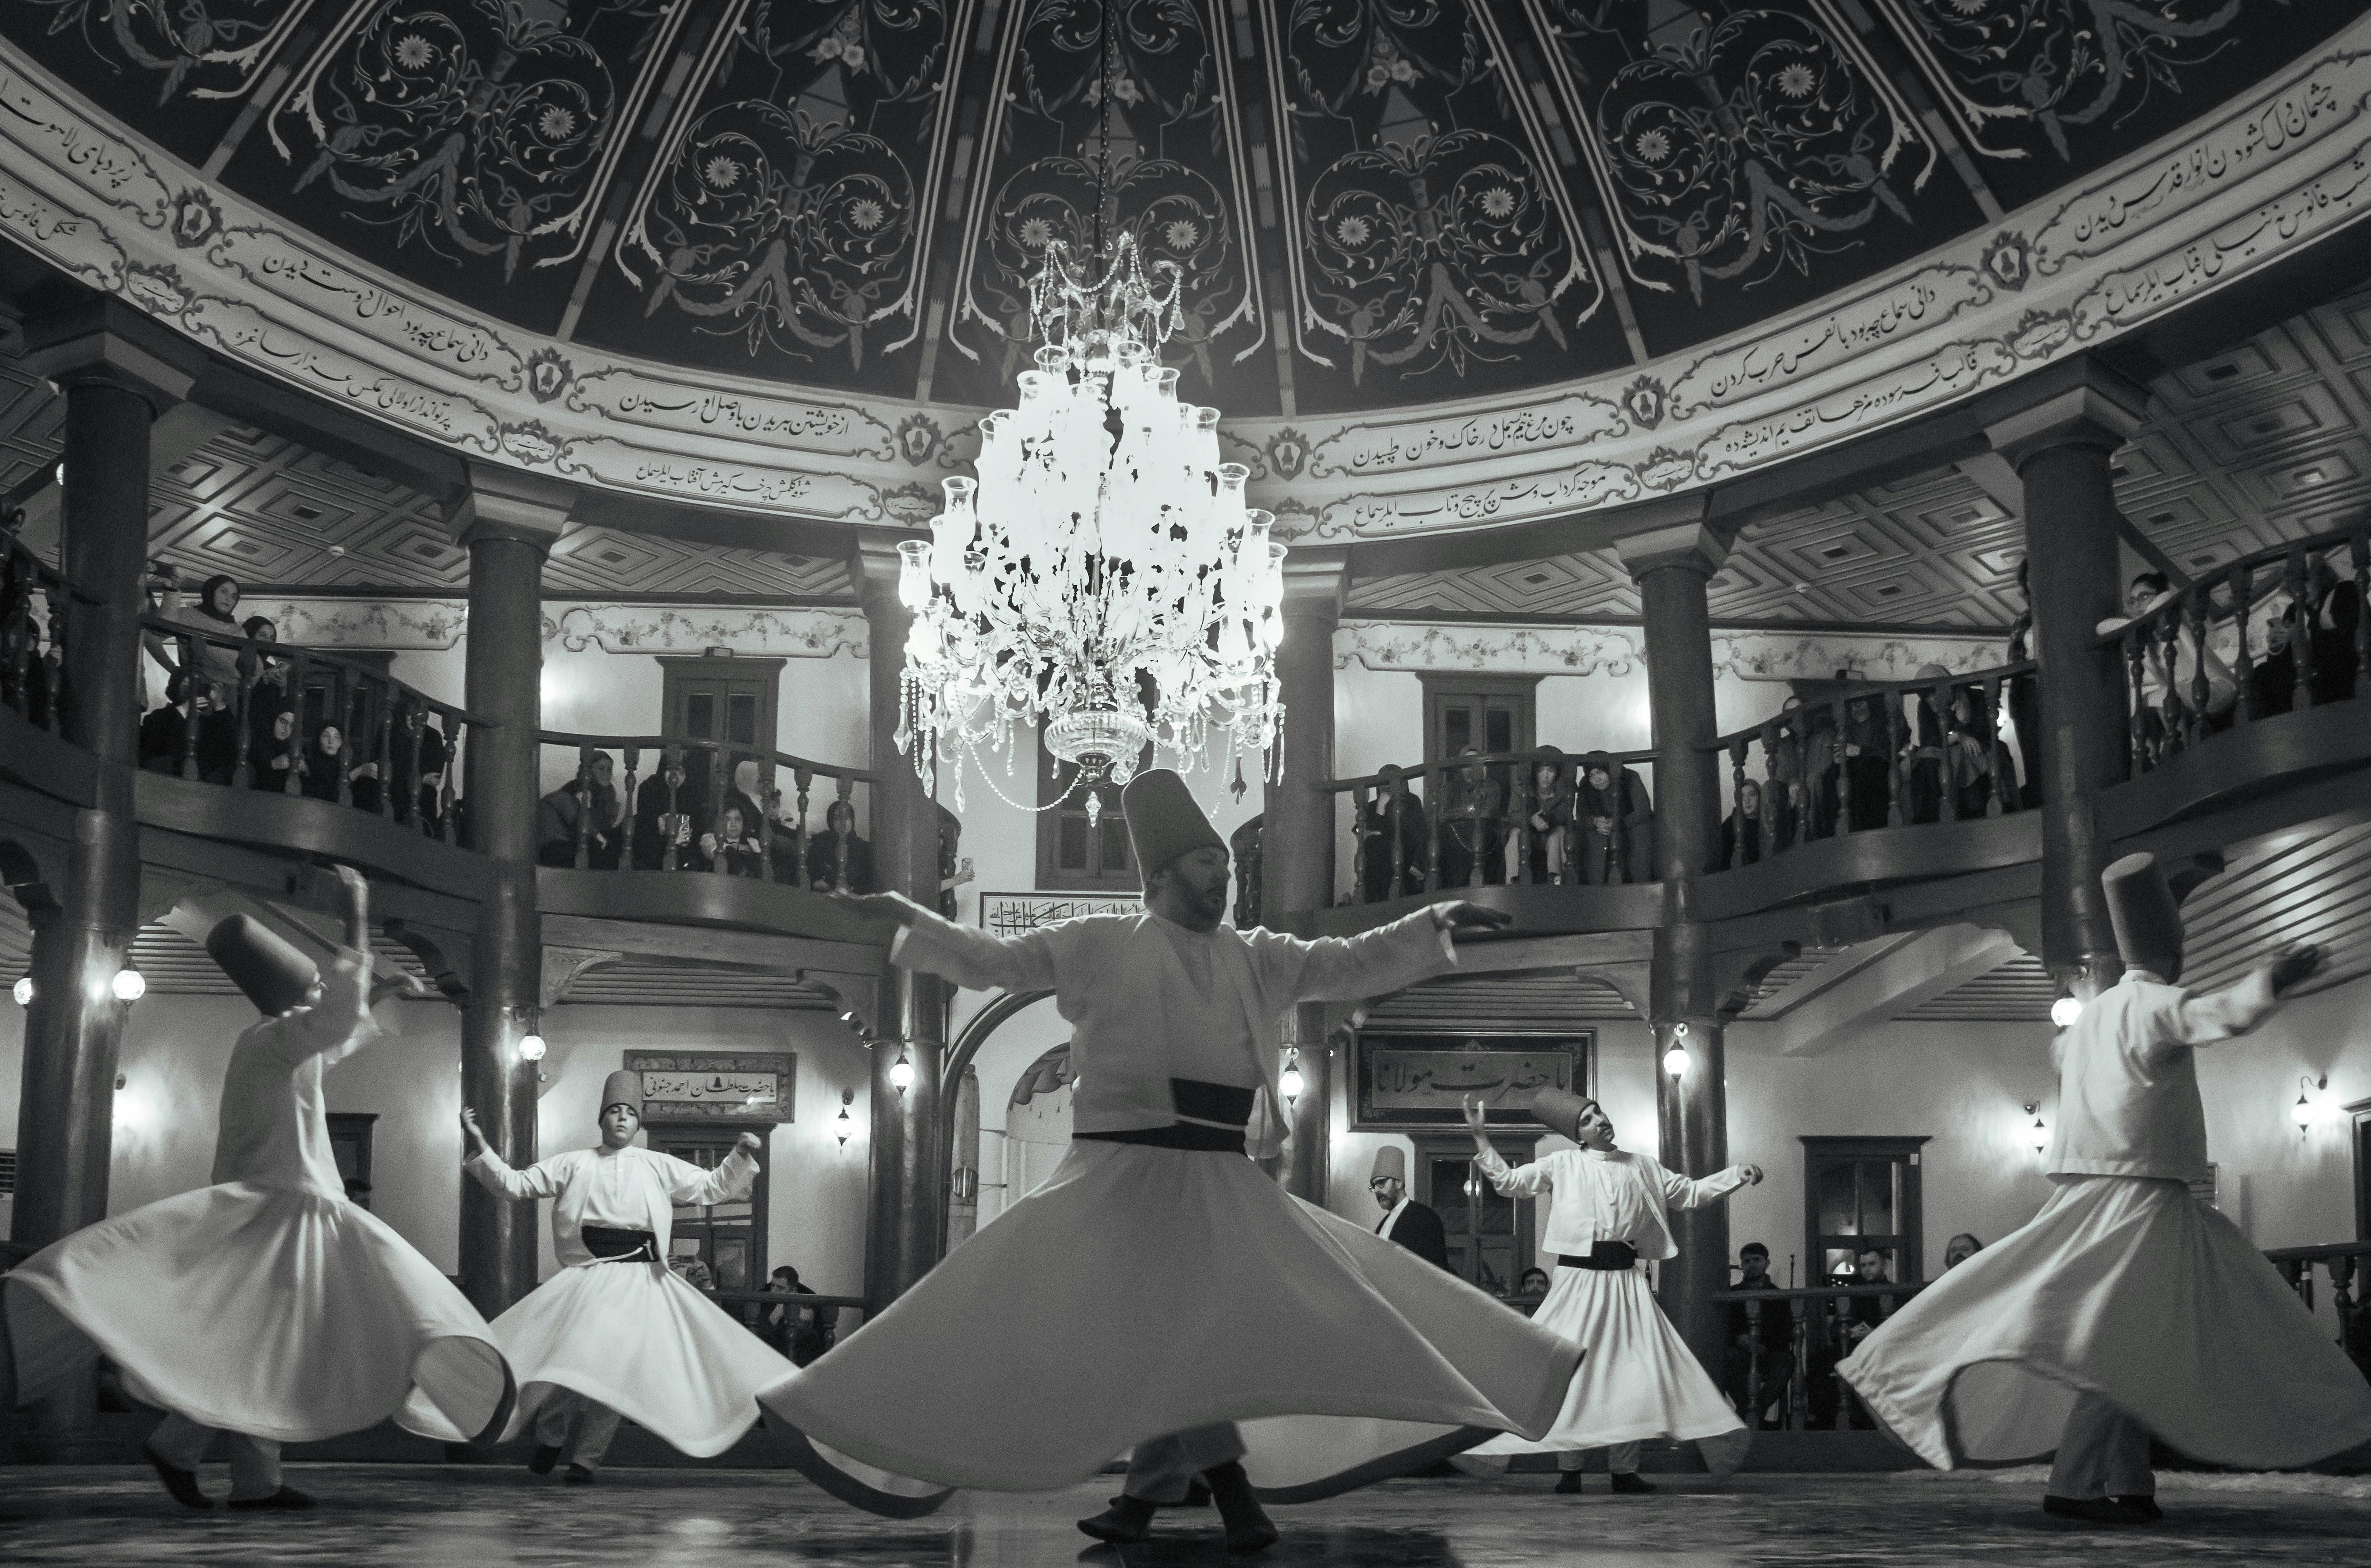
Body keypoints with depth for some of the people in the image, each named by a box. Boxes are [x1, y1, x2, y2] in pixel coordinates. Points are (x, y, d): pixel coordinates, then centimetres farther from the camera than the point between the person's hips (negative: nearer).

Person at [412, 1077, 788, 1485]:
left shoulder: (658, 1167, 11)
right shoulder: (573, 1164, 10)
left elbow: (713, 1188, 12)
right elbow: (513, 1185, 8)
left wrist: (742, 1157, -4)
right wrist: (480, 1147, -2)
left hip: (639, 1280, 0)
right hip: (586, 1278, 0)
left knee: (615, 1366, -4)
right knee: (565, 1356, -10)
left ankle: (585, 1458, 8)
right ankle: (551, 1438, 16)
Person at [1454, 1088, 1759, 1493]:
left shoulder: (1640, 1167, 11)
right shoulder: (1563, 1165, 3)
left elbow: (1691, 1193, 17)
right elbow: (1509, 1182, 2)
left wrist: (1738, 1174, 7)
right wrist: (1480, 1138, -7)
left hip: (1626, 1283, 2)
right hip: (1578, 1280, -2)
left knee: (1631, 1375, -1)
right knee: (1569, 1370, -4)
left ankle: (1624, 1470, 10)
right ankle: (1569, 1470, 6)